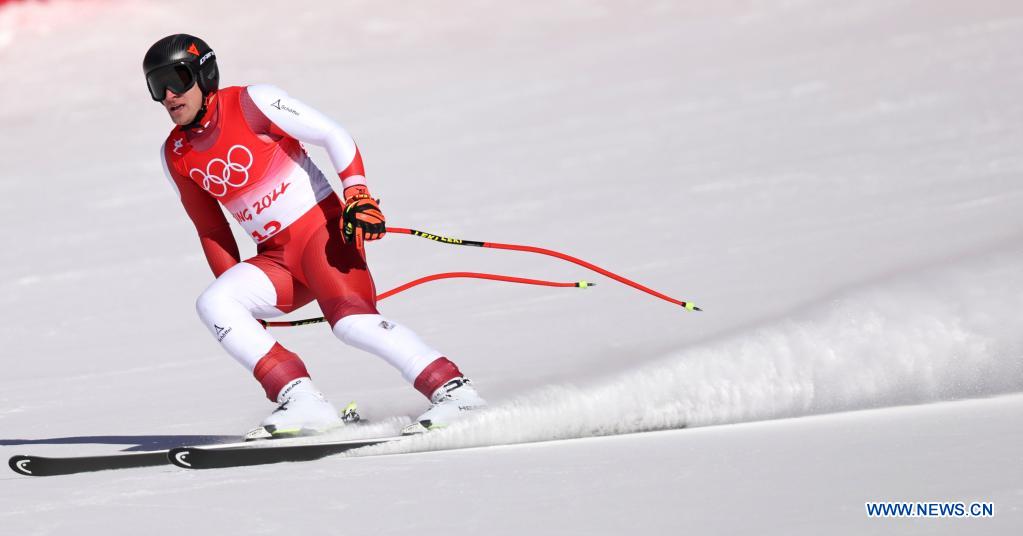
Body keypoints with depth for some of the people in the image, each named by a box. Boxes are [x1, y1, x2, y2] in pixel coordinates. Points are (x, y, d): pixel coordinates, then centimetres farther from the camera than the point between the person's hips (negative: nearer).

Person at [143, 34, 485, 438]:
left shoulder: (251, 103, -9)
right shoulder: (175, 155, 8)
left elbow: (334, 135, -10)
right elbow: (211, 231, 18)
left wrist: (358, 194, -24)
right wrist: (238, 291, 15)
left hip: (322, 230, -6)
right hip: (275, 258, 6)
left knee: (351, 320, -29)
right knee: (213, 305, -19)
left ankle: (454, 390, -23)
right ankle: (304, 403, -23)